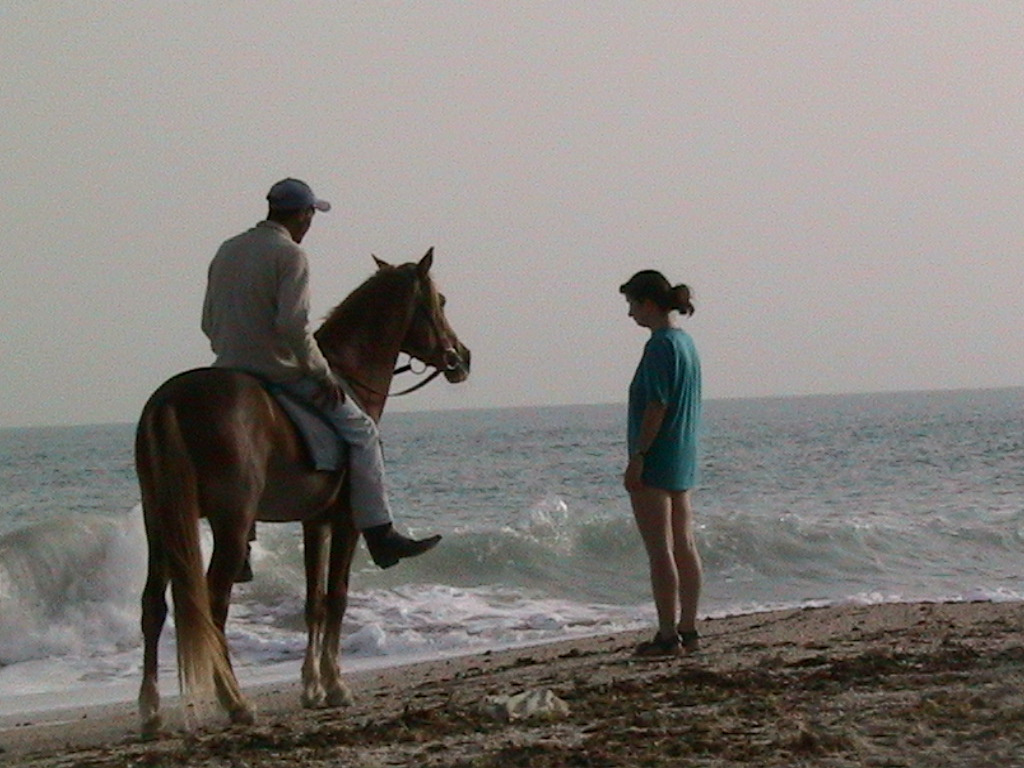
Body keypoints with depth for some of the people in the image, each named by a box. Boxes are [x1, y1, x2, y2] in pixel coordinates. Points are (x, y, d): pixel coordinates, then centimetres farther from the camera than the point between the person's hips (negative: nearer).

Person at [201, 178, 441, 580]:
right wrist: (323, 373, -13)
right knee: (361, 434, 1)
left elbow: (208, 322, 16)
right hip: (279, 376, -7)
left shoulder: (226, 252, 13)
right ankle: (379, 535, -4)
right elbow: (293, 324, -22)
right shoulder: (290, 255, -11)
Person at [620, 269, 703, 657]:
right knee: (684, 546, 11)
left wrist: (637, 458, -18)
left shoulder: (660, 345, -15)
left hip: (656, 461, -9)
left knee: (660, 550, -7)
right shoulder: (686, 342, 13)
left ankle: (668, 636, -6)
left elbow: (657, 406, -20)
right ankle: (688, 631, 15)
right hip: (684, 461, 10)